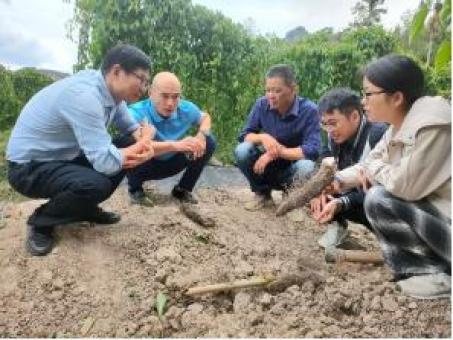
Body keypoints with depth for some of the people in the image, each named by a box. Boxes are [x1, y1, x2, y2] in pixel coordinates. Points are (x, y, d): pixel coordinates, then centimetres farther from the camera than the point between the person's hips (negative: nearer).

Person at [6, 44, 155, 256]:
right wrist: (143, 141, -17)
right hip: (29, 167, -9)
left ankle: (86, 208, 15)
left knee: (124, 156, -1)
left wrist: (142, 147, -18)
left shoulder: (111, 90, -5)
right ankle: (40, 222, -3)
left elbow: (132, 127, 7)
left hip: (65, 157, 9)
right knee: (95, 184, -32)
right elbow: (105, 162, -34)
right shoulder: (84, 96, -32)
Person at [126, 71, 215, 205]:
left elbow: (205, 117, 7)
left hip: (170, 163, 5)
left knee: (208, 142, -8)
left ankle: (183, 189, 9)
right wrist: (175, 145, -58)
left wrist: (202, 135, -17)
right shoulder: (137, 112, -30)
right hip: (145, 166, -4)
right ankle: (135, 189, -1)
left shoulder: (185, 108, -15)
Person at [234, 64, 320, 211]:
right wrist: (263, 137, -30)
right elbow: (244, 135, -9)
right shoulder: (262, 104, -10)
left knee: (306, 167, -37)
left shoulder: (309, 110, -21)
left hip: (293, 167, -2)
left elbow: (312, 150, -28)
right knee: (242, 151, -25)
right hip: (268, 165, 3)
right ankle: (262, 194, 1)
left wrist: (278, 151, -33)